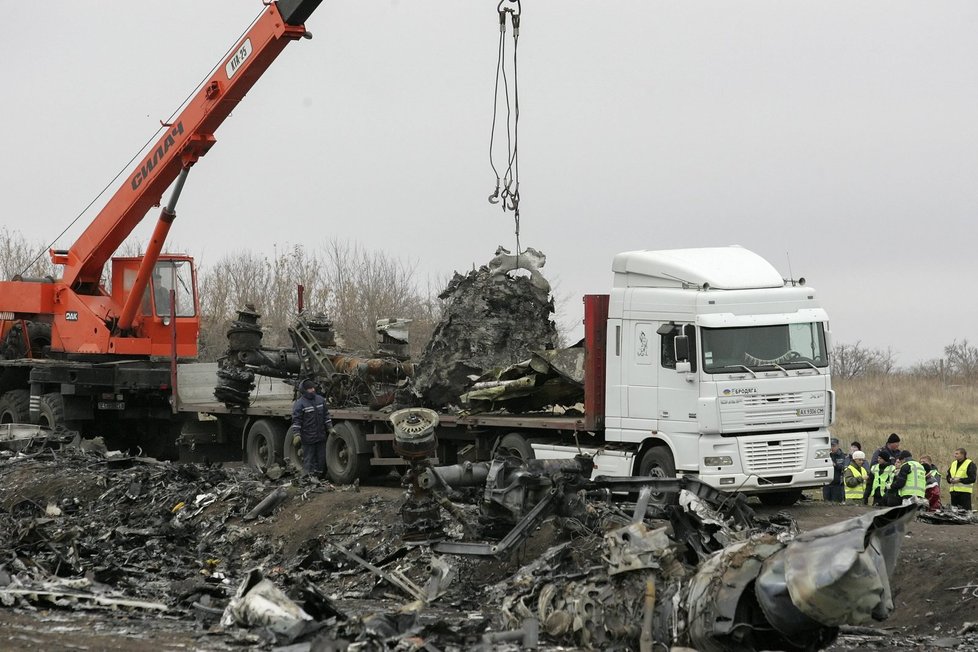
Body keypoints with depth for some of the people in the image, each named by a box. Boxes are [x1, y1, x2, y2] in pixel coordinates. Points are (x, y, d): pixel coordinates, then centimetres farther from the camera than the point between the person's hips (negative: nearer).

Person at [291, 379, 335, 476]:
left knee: (321, 459, 12)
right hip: (308, 438, -6)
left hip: (321, 437, 6)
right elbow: (296, 420, -11)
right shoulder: (299, 403, -10)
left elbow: (326, 415, 17)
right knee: (308, 460, -2)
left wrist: (330, 428, 14)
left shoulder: (320, 400, 9)